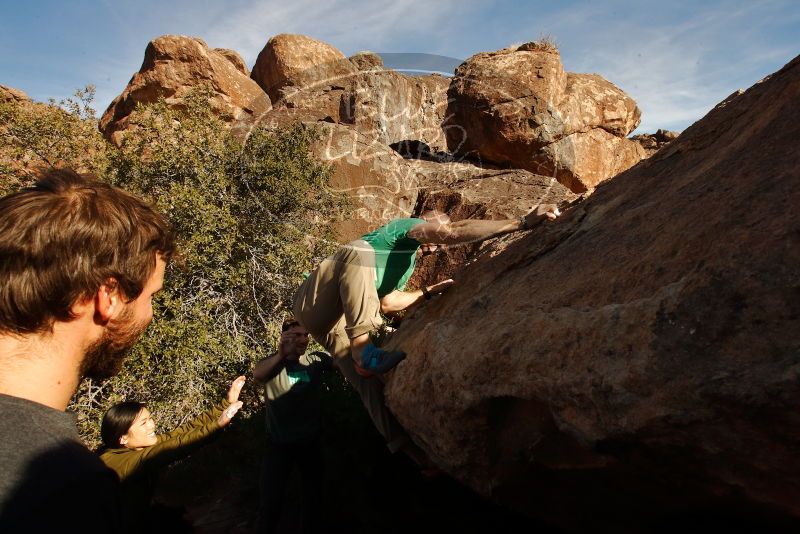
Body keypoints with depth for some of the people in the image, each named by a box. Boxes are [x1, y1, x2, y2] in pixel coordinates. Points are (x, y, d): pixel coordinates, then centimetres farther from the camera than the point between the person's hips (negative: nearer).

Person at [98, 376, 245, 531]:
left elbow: (186, 430, -14)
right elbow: (169, 449, -41)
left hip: (141, 519, 6)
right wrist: (217, 424, -51)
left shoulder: (144, 443, -8)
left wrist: (227, 403, -21)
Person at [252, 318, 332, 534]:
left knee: (314, 497, 15)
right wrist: (280, 355, -51)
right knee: (271, 502, -4)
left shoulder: (315, 360, -5)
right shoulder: (273, 363, -10)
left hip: (311, 441, 2)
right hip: (279, 443, -2)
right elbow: (257, 375, -32)